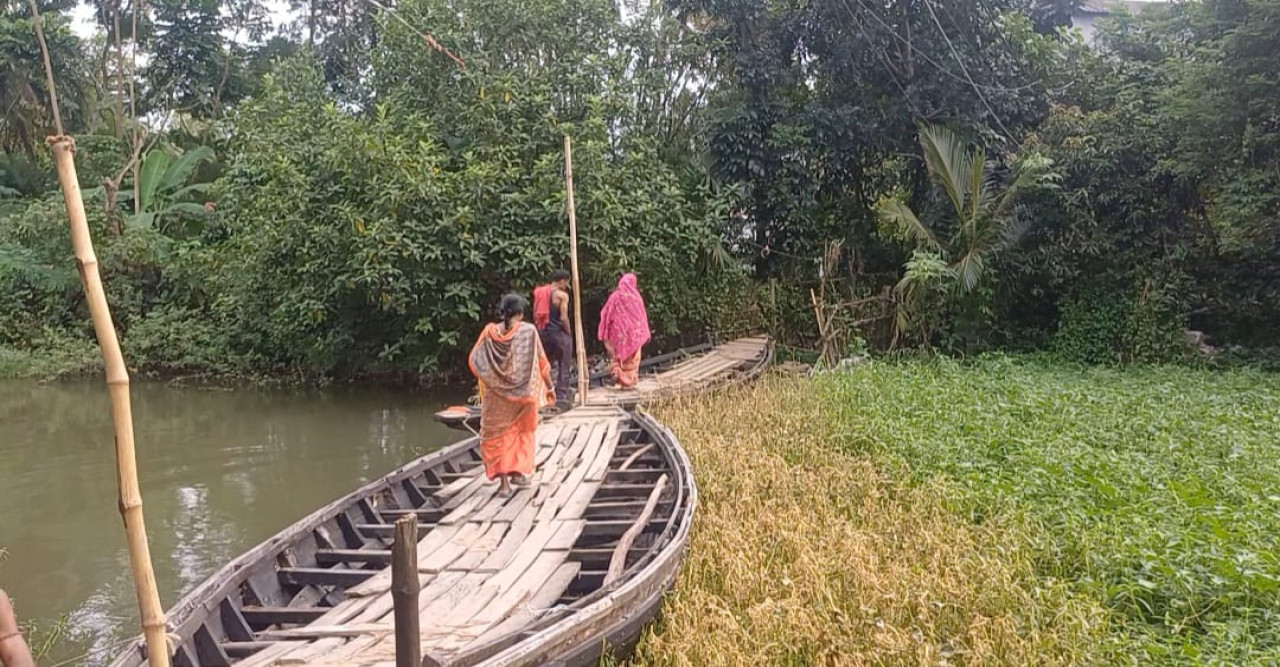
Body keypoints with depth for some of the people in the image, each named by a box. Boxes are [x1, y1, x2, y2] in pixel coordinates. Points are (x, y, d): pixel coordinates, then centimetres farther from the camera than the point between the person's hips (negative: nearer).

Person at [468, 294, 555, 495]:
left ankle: (503, 479, 5)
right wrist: (549, 387, 6)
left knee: (498, 434, 11)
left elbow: (473, 360, -4)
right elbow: (541, 362, -5)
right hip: (523, 392, -1)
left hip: (496, 395, 1)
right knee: (523, 431, 20)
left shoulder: (490, 332, -5)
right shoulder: (529, 331, -9)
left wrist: (487, 380, 13)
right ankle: (519, 471, 21)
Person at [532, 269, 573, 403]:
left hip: (544, 333, 6)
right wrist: (569, 333, -2)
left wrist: (540, 330, 16)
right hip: (559, 332, -6)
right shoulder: (562, 295, -10)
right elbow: (564, 318, -15)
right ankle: (561, 396, 3)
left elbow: (535, 315, 10)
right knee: (563, 367, 3)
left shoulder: (539, 293, 9)